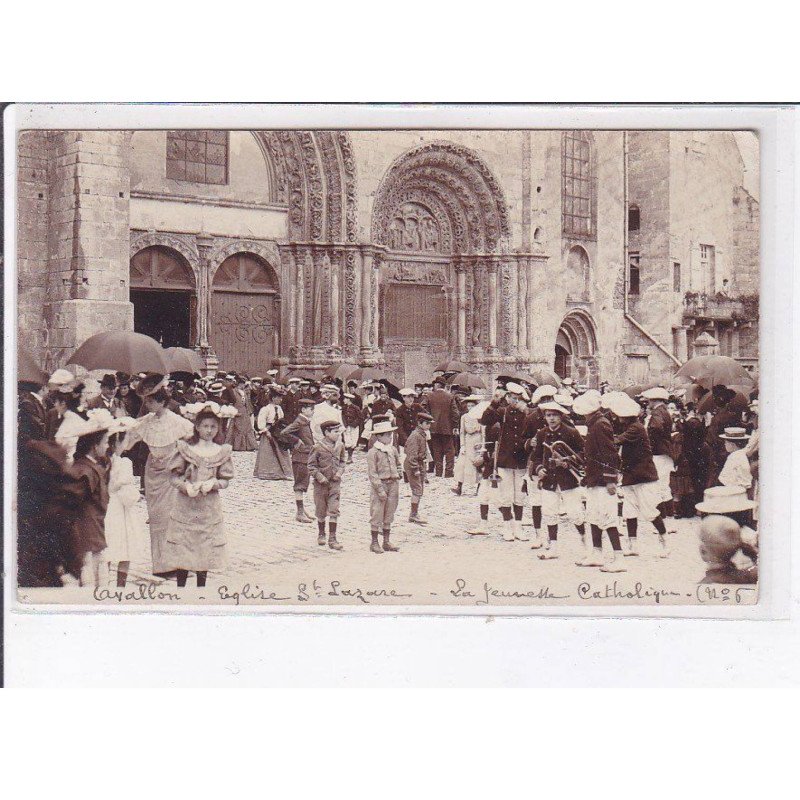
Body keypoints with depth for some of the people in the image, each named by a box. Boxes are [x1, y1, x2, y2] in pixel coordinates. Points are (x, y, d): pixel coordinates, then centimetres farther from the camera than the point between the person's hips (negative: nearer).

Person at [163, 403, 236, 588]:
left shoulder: (222, 452, 1)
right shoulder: (185, 448, -3)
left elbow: (226, 480, 3)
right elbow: (174, 475, -2)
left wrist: (212, 484, -16)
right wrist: (186, 486, -19)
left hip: (209, 507, 1)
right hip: (185, 505, -1)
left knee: (206, 551, 5)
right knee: (181, 550, 2)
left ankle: (201, 584, 17)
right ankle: (180, 583, 13)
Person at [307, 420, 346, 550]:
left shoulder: (340, 445, 2)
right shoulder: (318, 447, -12)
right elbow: (311, 465, -7)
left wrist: (339, 472, -2)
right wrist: (320, 477, -16)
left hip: (335, 482, 3)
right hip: (321, 483, -3)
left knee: (334, 510, -6)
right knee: (321, 511, 10)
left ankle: (332, 539, -3)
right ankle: (321, 534, 31)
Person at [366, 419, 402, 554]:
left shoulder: (393, 450, 10)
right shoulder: (373, 452, -10)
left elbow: (398, 465, 26)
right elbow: (372, 473, -13)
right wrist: (380, 489, -17)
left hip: (393, 484, 6)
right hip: (379, 484, -6)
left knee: (389, 515, 11)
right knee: (377, 515, -2)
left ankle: (387, 542, 19)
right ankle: (374, 543, 7)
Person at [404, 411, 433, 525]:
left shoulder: (423, 435, 12)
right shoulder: (415, 435, -18)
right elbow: (412, 454, -21)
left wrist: (423, 468, 21)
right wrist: (415, 469, -22)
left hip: (420, 464, 10)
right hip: (412, 465, -10)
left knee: (420, 490, 13)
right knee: (417, 490, -9)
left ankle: (414, 515, 20)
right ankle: (414, 515, -2)